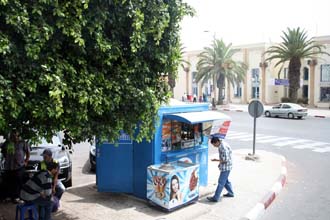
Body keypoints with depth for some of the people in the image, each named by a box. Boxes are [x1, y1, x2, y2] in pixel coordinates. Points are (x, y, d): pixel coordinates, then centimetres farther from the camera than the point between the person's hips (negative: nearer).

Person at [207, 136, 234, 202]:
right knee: (225, 180, 22)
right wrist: (220, 162, 13)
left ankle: (216, 198, 3)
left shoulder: (223, 147, -25)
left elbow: (225, 160, -25)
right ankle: (230, 193, 37)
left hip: (225, 167, -10)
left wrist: (217, 160, -15)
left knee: (221, 182, -3)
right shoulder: (221, 145, 6)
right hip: (225, 167, 10)